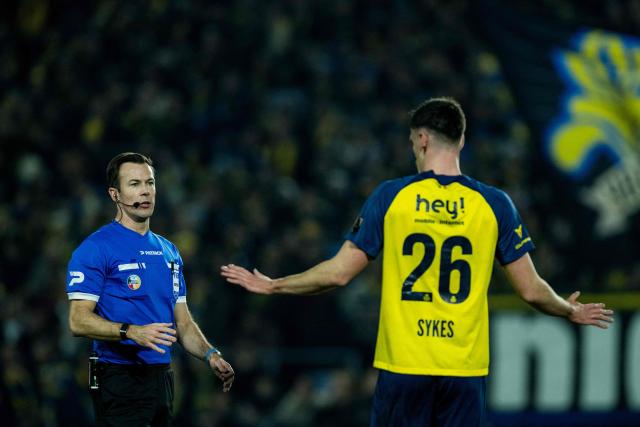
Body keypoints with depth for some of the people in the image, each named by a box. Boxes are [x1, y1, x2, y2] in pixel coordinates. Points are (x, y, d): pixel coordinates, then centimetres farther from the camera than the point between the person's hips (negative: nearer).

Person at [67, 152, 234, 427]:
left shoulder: (169, 251, 16)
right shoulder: (95, 248, -7)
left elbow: (182, 322, 18)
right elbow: (78, 321, -14)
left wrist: (210, 355, 0)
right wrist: (133, 332, -27)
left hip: (162, 379, 7)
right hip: (120, 380, -7)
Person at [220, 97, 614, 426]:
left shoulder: (390, 197, -2)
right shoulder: (495, 204, 1)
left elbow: (339, 273, -1)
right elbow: (532, 291, 3)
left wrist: (271, 286, 14)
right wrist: (572, 312, 24)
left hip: (403, 366, 0)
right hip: (465, 368, 1)